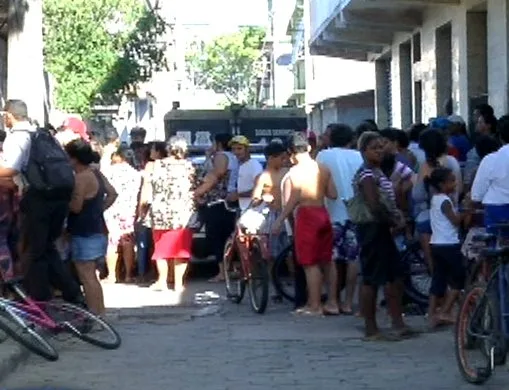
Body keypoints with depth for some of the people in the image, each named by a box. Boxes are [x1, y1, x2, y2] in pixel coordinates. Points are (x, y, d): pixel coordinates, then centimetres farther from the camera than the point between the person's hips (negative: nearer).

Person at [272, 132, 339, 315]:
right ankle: (332, 303, 16)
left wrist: (279, 220, -10)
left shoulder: (296, 171, -11)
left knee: (310, 263, -2)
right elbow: (333, 194, 5)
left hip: (307, 216, -6)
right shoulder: (323, 169, 6)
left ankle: (314, 305, -1)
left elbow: (294, 199, -16)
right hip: (323, 214, 6)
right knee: (327, 261, 13)